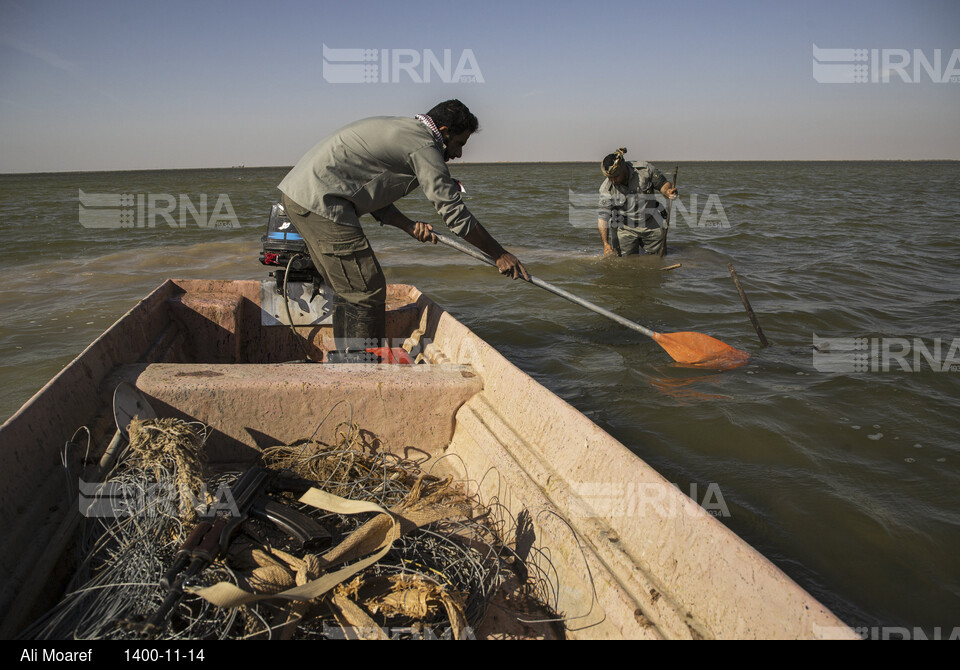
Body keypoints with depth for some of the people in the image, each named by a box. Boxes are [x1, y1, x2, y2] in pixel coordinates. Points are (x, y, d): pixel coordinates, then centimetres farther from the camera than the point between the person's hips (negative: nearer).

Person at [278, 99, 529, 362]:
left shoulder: (401, 130, 21)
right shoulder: (424, 147, -9)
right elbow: (455, 212, -10)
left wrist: (409, 226, 6)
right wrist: (500, 255, -1)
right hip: (319, 201, -10)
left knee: (348, 289, 16)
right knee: (367, 291, -7)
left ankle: (344, 359, 24)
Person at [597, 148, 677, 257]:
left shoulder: (644, 169, -16)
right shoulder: (607, 188, -18)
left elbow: (663, 183, -3)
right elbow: (602, 216, -19)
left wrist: (668, 191, -28)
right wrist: (606, 244, -29)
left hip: (652, 225, 2)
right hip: (625, 229, -1)